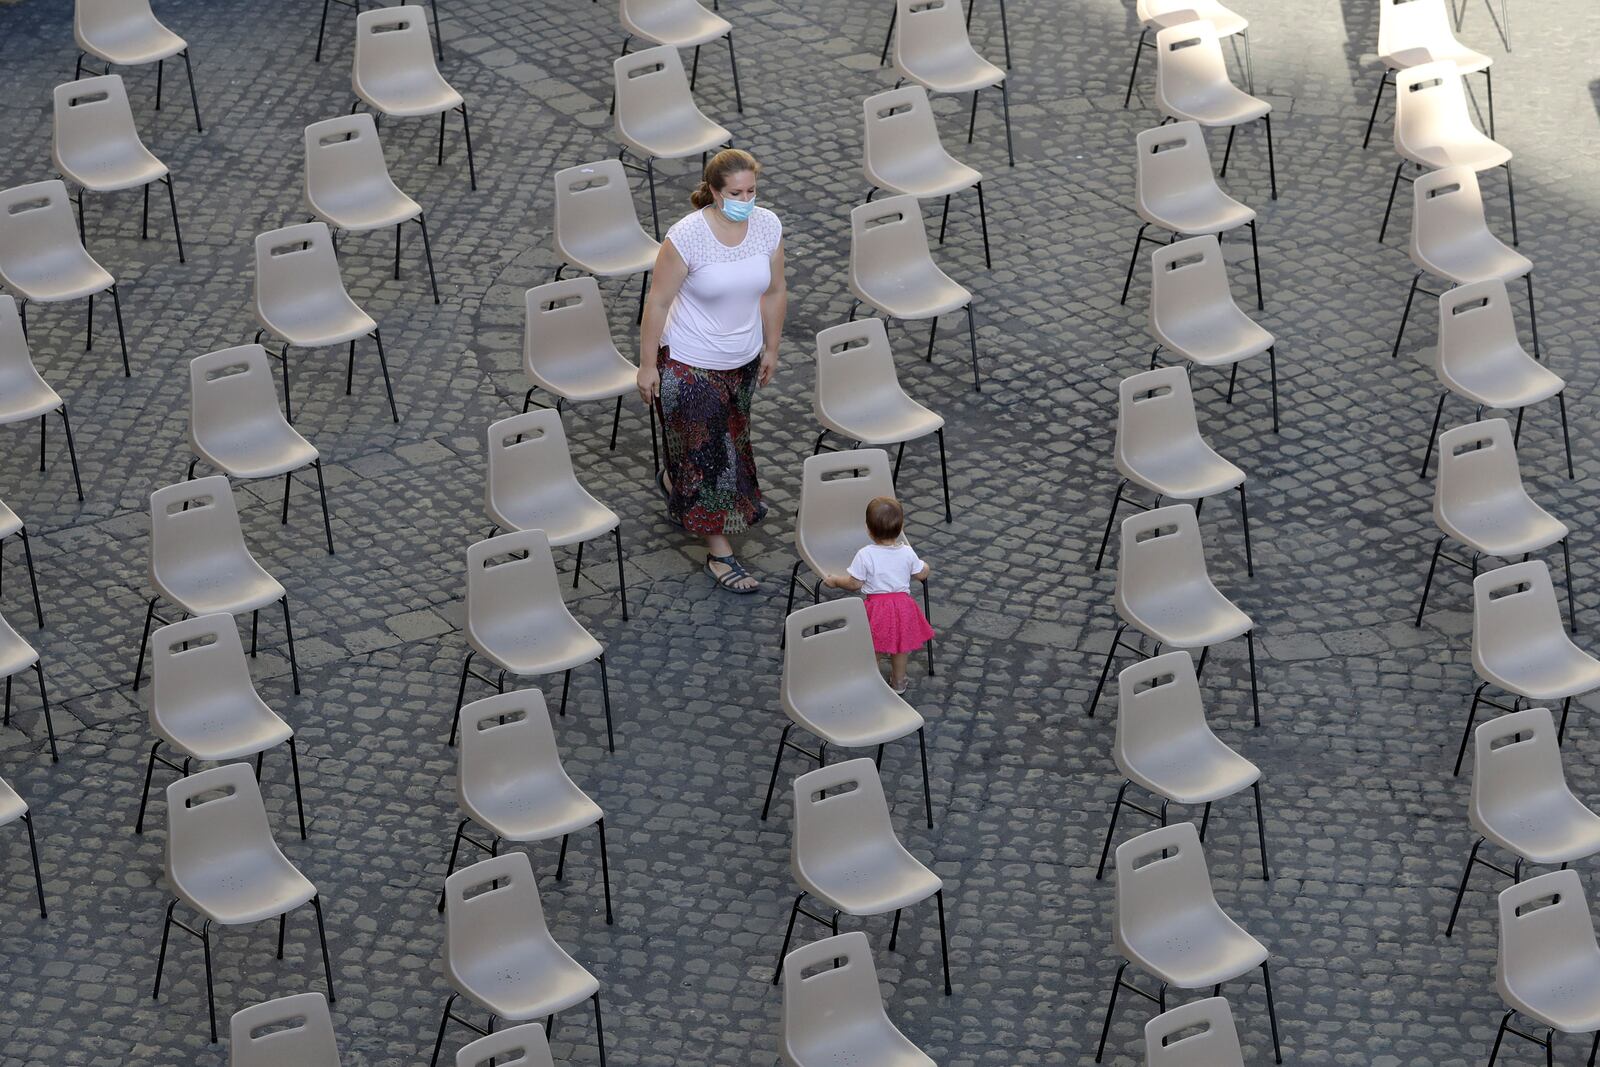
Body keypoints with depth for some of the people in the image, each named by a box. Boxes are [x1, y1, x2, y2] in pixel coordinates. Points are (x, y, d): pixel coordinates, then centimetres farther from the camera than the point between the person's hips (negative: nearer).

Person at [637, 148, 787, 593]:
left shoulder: (768, 226, -12)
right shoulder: (686, 236, -27)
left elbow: (774, 291, 3)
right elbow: (658, 302, -18)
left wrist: (772, 348, 11)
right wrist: (647, 366, -13)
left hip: (743, 360, 6)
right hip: (689, 364, -6)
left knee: (727, 436, 26)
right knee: (708, 451, 3)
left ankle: (673, 480, 57)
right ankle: (719, 552, 15)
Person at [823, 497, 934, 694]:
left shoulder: (865, 555, -20)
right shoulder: (907, 553, -8)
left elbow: (855, 583, -14)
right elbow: (921, 574, 5)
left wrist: (835, 581, 3)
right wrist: (925, 566, 29)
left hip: (876, 607, -4)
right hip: (903, 605, 4)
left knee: (872, 648, 14)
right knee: (900, 645, 22)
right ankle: (898, 682, 37)